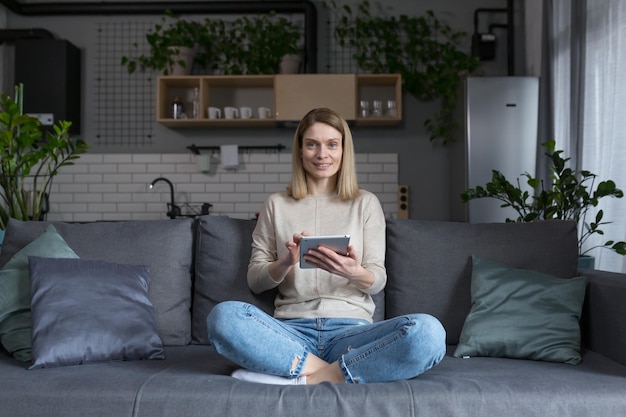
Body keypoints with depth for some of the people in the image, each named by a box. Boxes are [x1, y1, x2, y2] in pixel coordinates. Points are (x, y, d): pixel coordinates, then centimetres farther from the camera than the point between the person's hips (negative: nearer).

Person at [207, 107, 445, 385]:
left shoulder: (366, 203, 14)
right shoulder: (276, 205, 14)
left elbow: (378, 281, 8)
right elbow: (255, 281, 11)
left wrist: (353, 272, -17)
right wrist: (287, 262, -12)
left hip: (352, 329, 0)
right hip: (293, 330, 0)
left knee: (429, 332, -31)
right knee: (223, 315, -31)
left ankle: (308, 378, -23)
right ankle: (331, 373, -23)